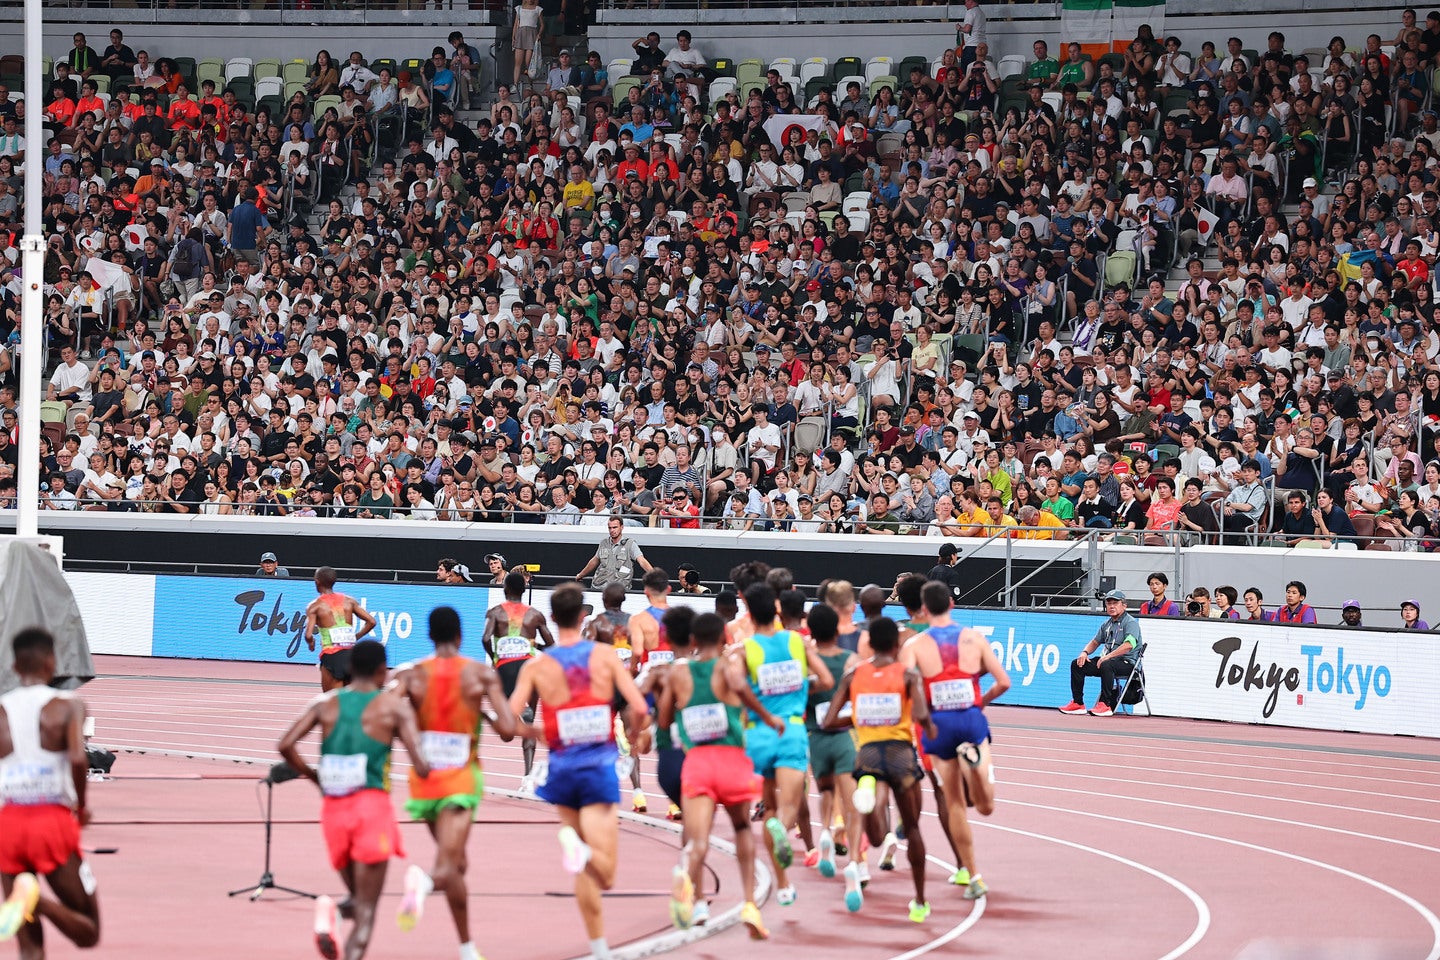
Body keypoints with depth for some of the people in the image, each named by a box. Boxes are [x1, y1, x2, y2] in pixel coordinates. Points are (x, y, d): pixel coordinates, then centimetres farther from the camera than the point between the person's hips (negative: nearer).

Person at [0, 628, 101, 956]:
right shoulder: (67, 705, -1)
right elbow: (78, 759, -17)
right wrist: (81, 807, -1)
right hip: (54, 821, -3)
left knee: (30, 947, 8)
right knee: (88, 933, 7)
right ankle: (37, 899, -23)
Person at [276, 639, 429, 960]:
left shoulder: (326, 703, 8)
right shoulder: (394, 706, -1)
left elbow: (286, 745, -2)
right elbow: (421, 766, -10)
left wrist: (312, 776, 13)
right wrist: (426, 767, 13)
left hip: (333, 808, 3)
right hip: (373, 804, -3)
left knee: (359, 899, 22)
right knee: (366, 909, -1)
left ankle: (329, 913, -12)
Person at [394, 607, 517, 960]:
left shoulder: (411, 675, 1)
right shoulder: (482, 673, -3)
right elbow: (507, 730, -10)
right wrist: (485, 712, 10)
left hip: (423, 776, 4)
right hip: (461, 778, -3)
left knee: (456, 864, 20)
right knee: (447, 868, -14)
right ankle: (425, 881, -49)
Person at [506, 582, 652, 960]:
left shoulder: (536, 666, -2)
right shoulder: (604, 657, -4)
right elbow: (640, 709, -10)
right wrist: (636, 735, 11)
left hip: (563, 768, 2)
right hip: (600, 766, -2)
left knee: (586, 871, 17)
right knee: (605, 874, -5)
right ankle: (581, 848, -37)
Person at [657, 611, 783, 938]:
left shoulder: (677, 672, 10)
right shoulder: (729, 664, 2)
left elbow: (663, 721, 16)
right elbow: (739, 686, -21)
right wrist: (768, 717, -12)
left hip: (695, 761, 0)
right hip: (732, 759, 0)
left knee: (698, 839, -12)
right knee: (743, 828, 24)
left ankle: (686, 879, -47)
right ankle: (749, 904, 15)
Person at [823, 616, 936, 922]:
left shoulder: (853, 674, 7)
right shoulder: (908, 674, 0)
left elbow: (828, 722, 5)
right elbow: (921, 715, -16)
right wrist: (930, 728, 6)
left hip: (867, 752, 1)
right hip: (901, 751, -1)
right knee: (912, 828, 19)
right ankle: (920, 902, 25)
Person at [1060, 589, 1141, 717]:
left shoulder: (1130, 623, -9)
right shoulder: (1107, 624, 18)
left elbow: (1128, 645, -25)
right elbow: (1095, 642, 25)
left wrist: (1108, 656, -30)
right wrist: (1085, 652, 3)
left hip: (1127, 662, -9)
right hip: (1108, 658, 9)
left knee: (1106, 665, -39)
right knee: (1077, 664, -1)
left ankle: (1105, 704, -37)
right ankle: (1078, 703, -2)